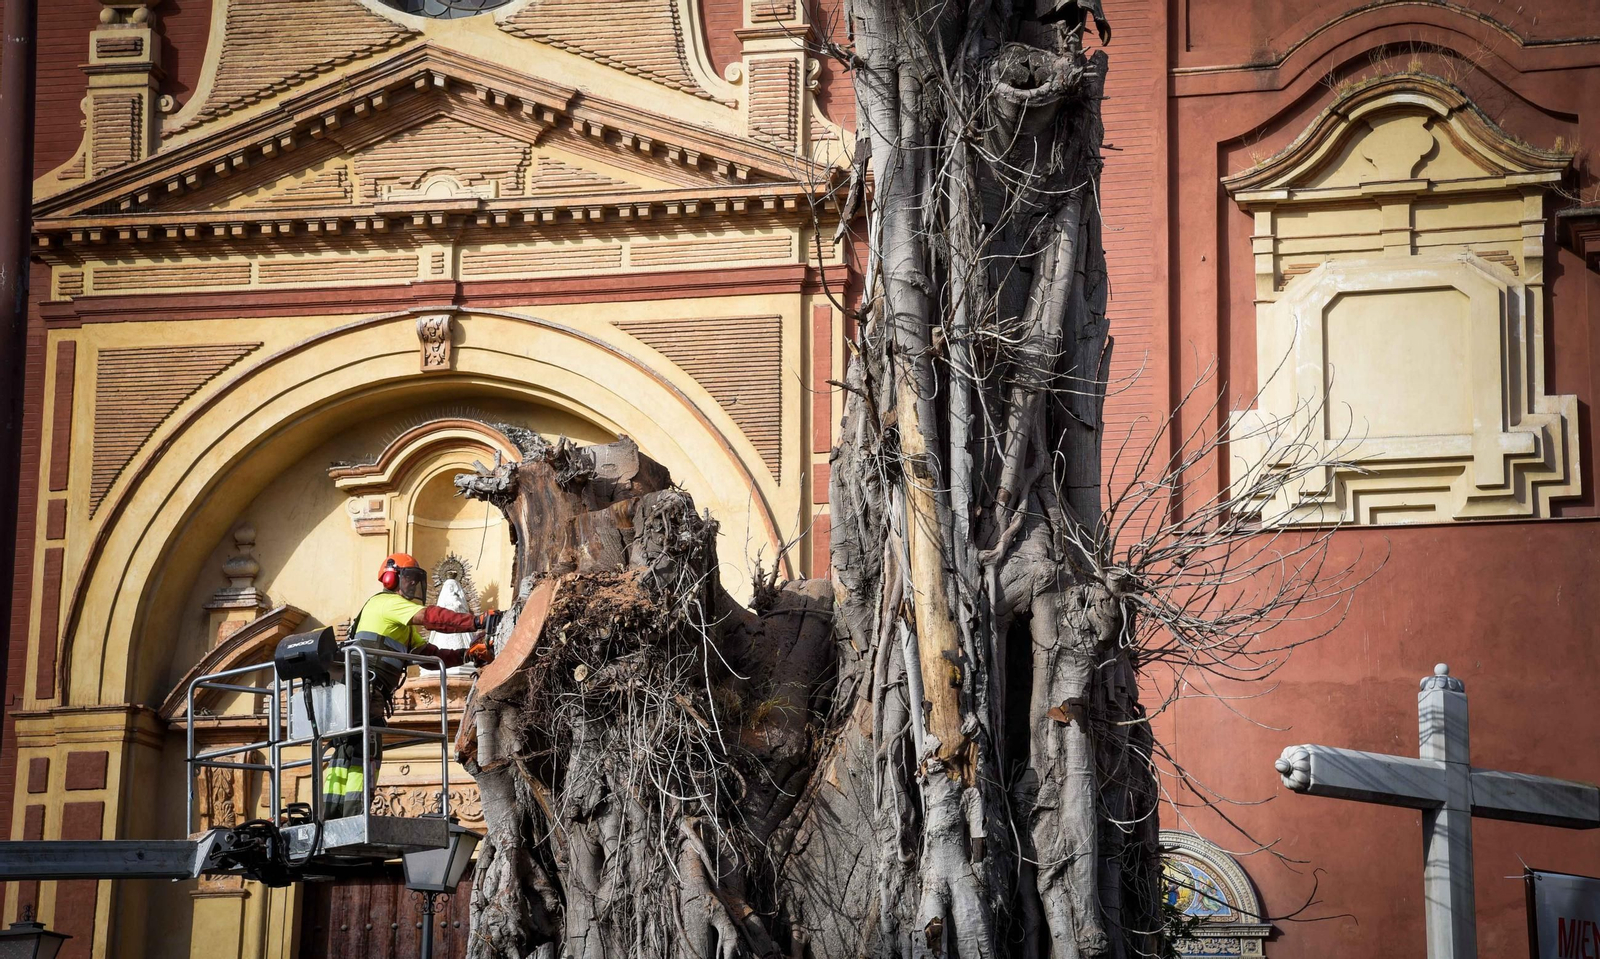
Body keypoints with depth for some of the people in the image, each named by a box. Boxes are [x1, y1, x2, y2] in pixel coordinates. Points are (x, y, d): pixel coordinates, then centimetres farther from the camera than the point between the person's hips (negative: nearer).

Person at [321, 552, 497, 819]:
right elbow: (430, 617, -15)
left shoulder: (405, 627, 30)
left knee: (345, 753, 6)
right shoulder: (386, 602, -1)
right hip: (363, 686, -10)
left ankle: (330, 818, 4)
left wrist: (468, 655, 6)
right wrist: (477, 622, -18)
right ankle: (354, 817, -24)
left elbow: (430, 654, 21)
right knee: (366, 750, -17)